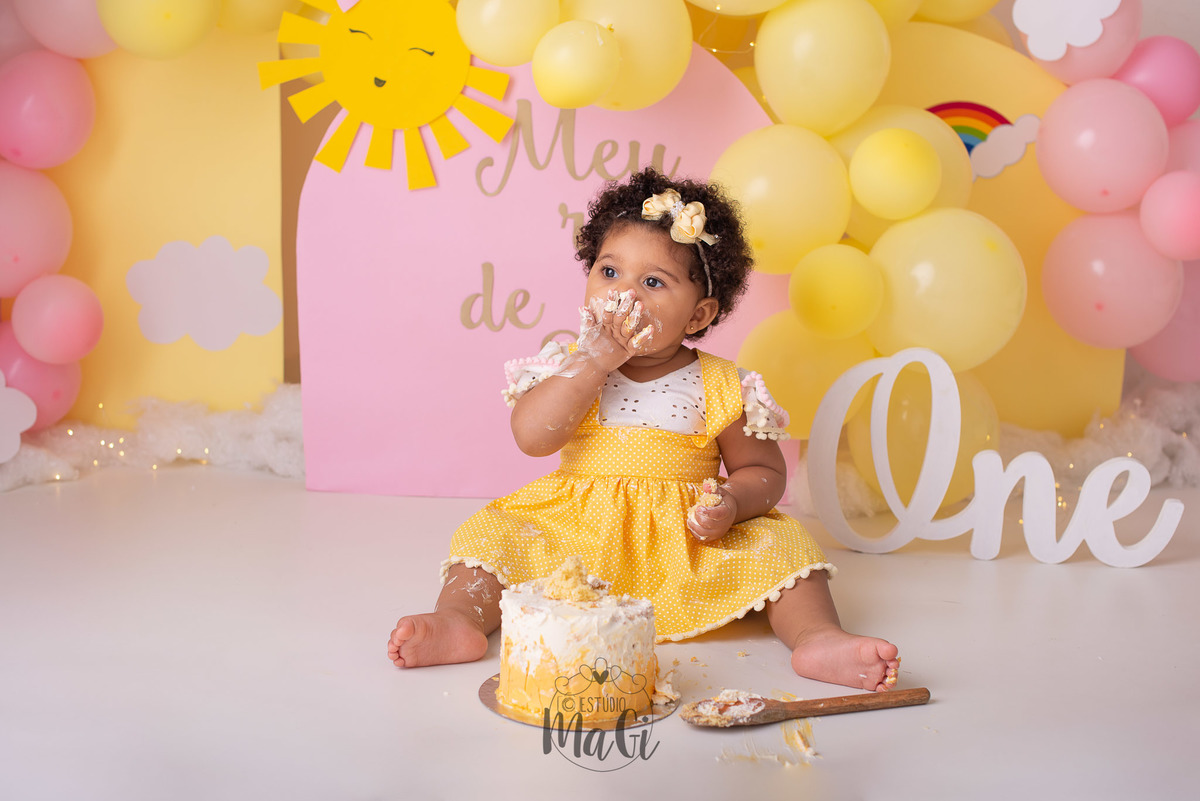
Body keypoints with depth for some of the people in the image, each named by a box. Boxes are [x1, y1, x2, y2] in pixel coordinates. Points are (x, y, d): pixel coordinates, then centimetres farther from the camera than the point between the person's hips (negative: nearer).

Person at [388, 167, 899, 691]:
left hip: (687, 545, 0)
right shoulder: (572, 368, 1)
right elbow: (532, 436, -17)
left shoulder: (720, 388, -1)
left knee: (781, 543, -20)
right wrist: (600, 357, -19)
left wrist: (732, 503, -20)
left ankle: (817, 637, -27)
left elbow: (764, 470, 4)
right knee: (492, 532, -16)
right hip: (575, 534, 1)